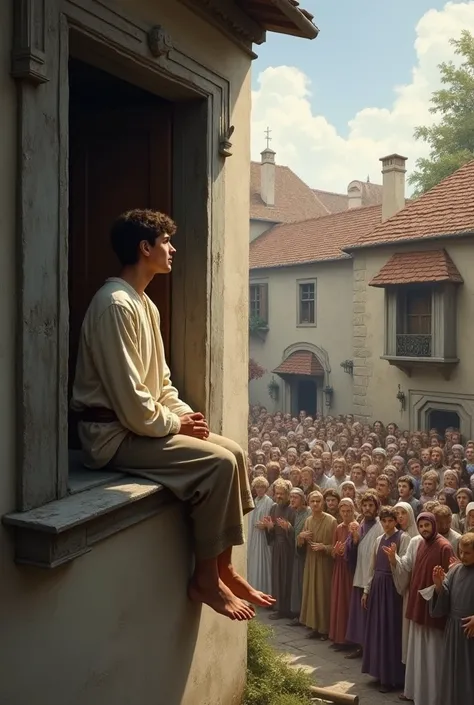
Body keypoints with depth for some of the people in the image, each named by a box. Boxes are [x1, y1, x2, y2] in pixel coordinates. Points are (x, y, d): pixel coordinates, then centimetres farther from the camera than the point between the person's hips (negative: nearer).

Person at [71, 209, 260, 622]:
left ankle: (224, 568, 9)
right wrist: (176, 424, -11)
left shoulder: (145, 305, 13)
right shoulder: (115, 305, -20)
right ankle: (206, 579, -4)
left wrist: (184, 415, 1)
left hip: (141, 424, 10)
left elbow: (160, 381, 18)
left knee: (233, 452, 2)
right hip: (114, 432, -10)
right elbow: (130, 403, -24)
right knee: (217, 463, -20)